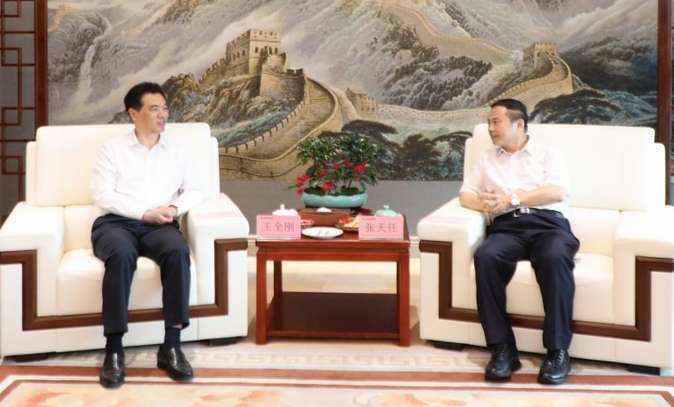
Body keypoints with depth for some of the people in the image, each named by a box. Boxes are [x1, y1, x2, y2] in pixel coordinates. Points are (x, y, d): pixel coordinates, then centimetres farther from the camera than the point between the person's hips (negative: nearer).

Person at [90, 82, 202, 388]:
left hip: (159, 226, 2)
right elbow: (102, 194, -2)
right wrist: (145, 213, -12)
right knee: (122, 254, -38)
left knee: (178, 251, -34)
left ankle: (171, 346, -31)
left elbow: (194, 191, 16)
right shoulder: (113, 148, 8)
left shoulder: (176, 151, 18)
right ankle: (114, 349, -34)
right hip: (116, 223, -2)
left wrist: (174, 208, -7)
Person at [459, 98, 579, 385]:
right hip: (506, 227, 2)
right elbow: (465, 194, 18)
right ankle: (502, 349, -32)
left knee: (555, 258, -38)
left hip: (548, 224, -2)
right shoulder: (487, 159, 29)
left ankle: (557, 351, -32)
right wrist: (484, 204, -6)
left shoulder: (546, 154, 18)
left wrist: (511, 198, -7)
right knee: (485, 256, -34)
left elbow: (558, 192, 1)